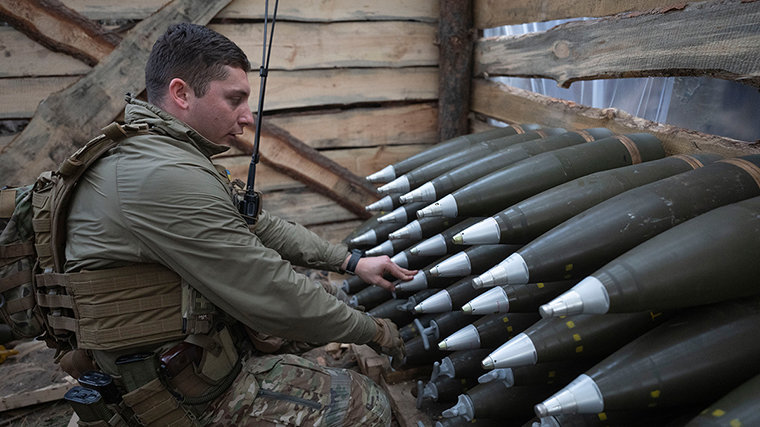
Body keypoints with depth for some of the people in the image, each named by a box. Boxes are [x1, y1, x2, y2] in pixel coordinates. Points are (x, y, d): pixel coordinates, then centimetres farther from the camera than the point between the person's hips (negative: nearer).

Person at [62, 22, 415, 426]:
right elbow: (273, 298, -24)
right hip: (189, 393, -10)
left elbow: (258, 227, 10)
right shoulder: (166, 176, -27)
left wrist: (351, 261, 7)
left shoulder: (142, 150, 6)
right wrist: (375, 331, -9)